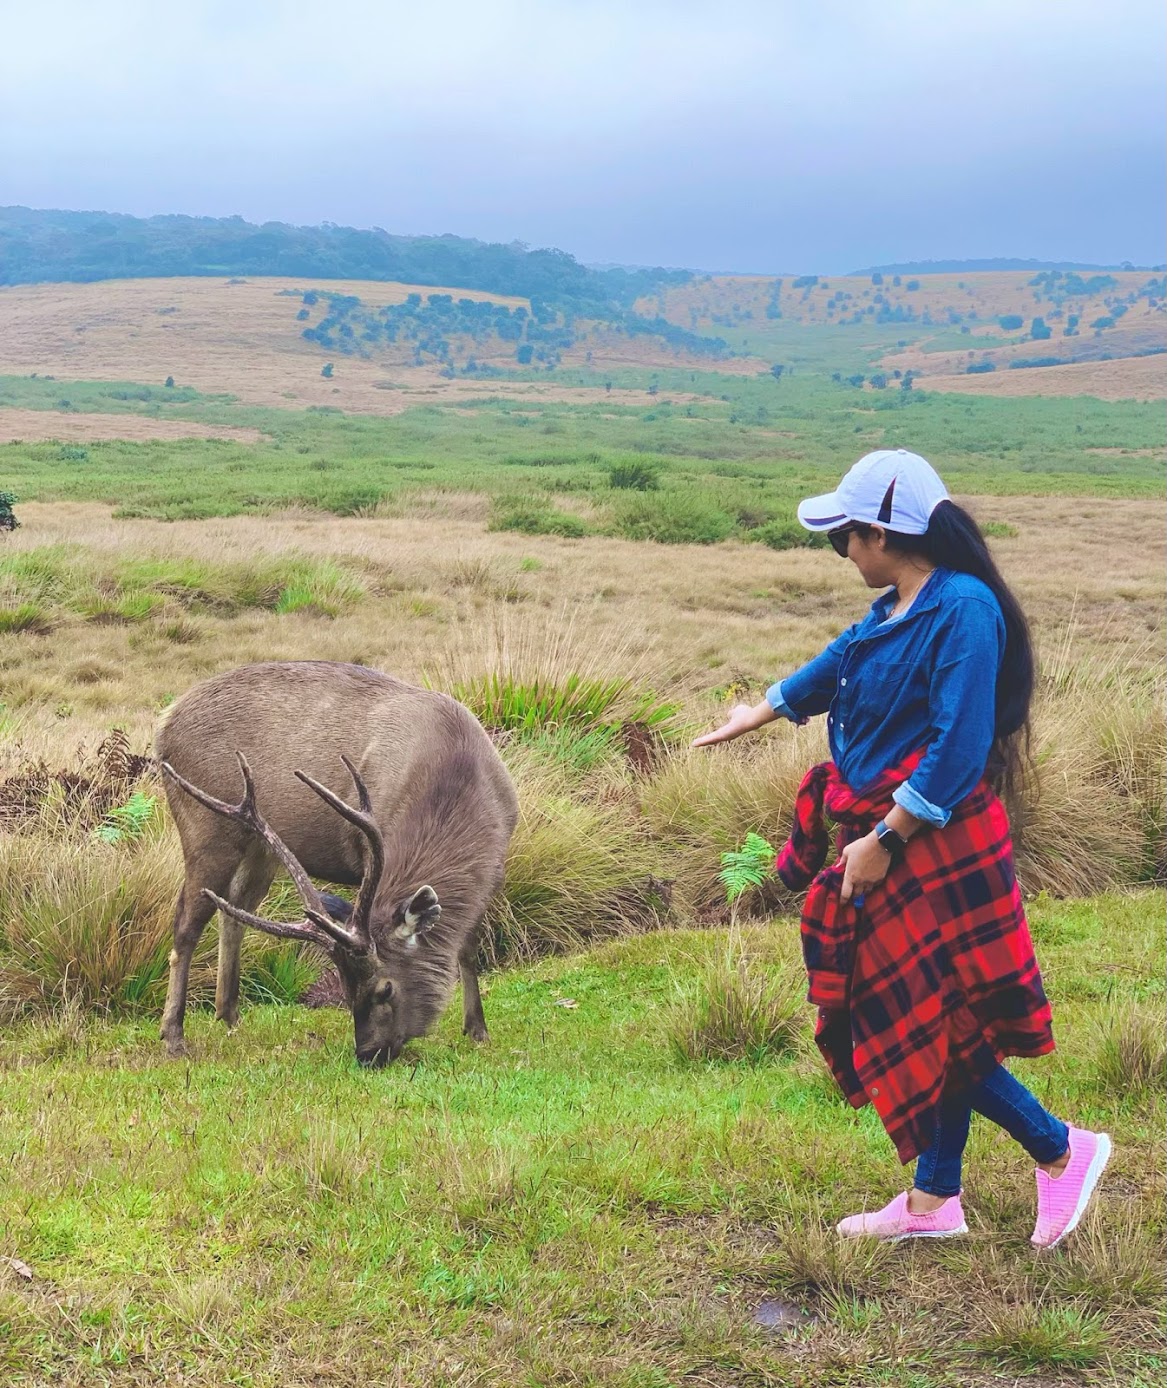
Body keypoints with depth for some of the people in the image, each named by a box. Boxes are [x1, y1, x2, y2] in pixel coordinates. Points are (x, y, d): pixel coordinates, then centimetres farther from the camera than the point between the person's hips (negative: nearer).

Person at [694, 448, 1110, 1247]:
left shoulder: (964, 609, -18)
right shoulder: (892, 614, 8)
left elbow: (957, 749, -23)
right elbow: (828, 672, 27)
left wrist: (883, 839, -20)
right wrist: (753, 717, 43)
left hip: (936, 851, -9)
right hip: (885, 844, 9)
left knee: (936, 1026, -5)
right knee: (914, 1027, 13)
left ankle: (1061, 1151, 11)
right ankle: (933, 1202, 22)